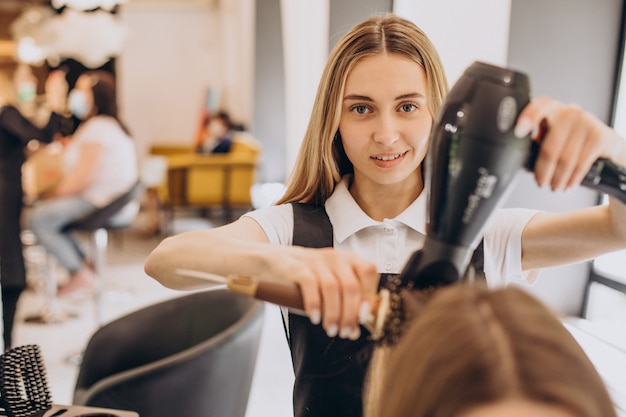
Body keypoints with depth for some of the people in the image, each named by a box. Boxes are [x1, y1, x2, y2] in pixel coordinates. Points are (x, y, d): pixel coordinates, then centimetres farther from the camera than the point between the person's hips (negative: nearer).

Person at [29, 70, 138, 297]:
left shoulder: (97, 128, -17)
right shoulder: (105, 123, 16)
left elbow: (81, 179, -21)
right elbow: (82, 176, 13)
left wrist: (50, 195, -7)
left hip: (104, 203, -11)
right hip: (102, 196, 11)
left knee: (39, 218, -13)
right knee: (46, 209, 17)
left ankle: (81, 275, -4)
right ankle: (84, 264, 14)